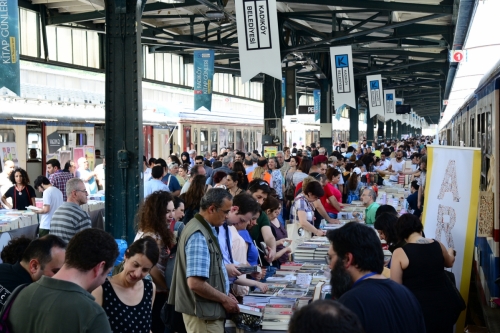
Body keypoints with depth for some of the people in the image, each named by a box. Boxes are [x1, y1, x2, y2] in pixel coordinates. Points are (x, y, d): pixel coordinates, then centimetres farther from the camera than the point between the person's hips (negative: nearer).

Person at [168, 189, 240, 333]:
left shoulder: (205, 229, 9)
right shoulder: (199, 236, -21)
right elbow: (195, 283, -27)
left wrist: (224, 295, 10)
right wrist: (224, 299, -15)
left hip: (207, 310, 9)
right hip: (204, 314, -9)